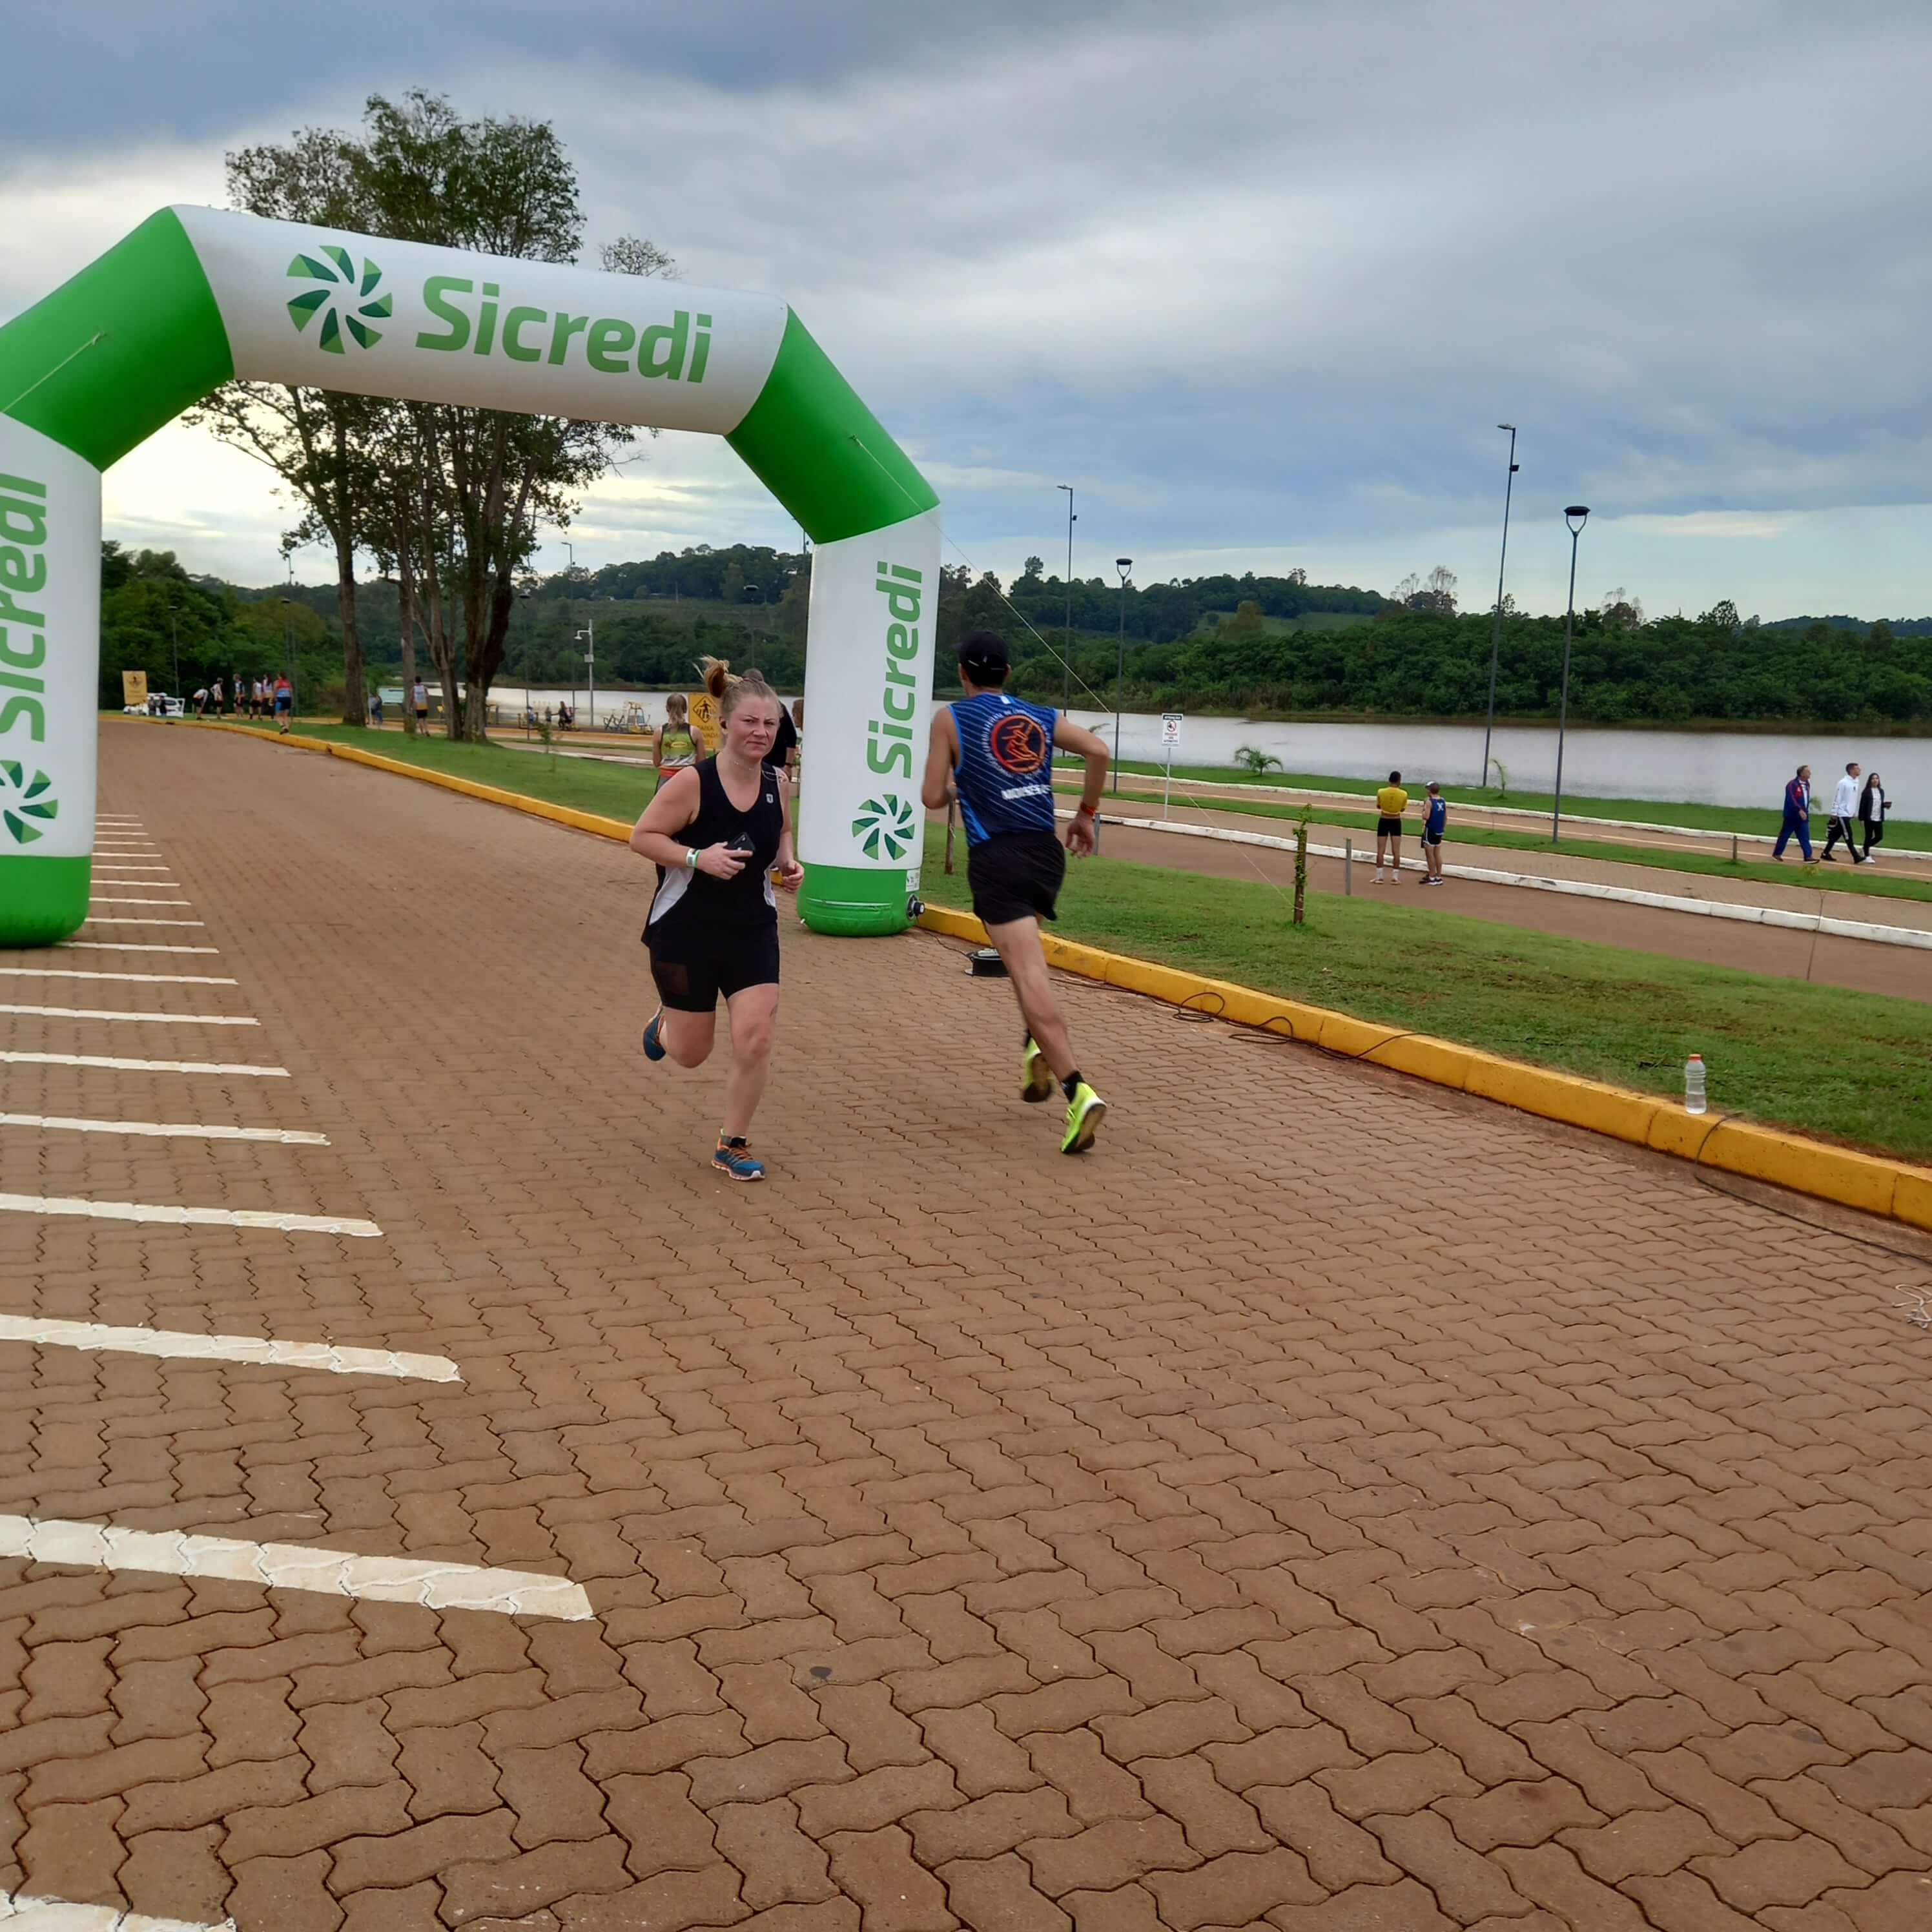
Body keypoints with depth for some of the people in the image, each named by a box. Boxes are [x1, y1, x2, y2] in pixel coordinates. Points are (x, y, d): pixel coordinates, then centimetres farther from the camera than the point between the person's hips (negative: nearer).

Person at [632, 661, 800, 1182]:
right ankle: (664, 1023, 48)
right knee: (691, 1054, 10)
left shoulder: (773, 784, -3)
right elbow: (641, 837, -15)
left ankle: (733, 1146, 13)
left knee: (755, 1040, -7)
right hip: (687, 931, -4)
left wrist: (787, 862, -2)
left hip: (753, 929, 4)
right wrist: (698, 857, -28)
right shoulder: (691, 782, -19)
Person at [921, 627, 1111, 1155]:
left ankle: (1078, 1090, -23)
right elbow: (1098, 750, 0)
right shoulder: (1041, 718, 13)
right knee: (1024, 960, 31)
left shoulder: (950, 718, 3)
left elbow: (933, 798, 1)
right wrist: (1086, 813, 11)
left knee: (1031, 977, -12)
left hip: (997, 859, -5)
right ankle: (1038, 1051, 19)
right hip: (1047, 853, 5)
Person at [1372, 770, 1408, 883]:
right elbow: (1403, 809, 4)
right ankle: (1395, 877, 6)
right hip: (1396, 822, 0)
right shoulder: (1403, 794, -11)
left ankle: (1379, 877, 7)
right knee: (1396, 851, 6)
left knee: (1380, 850, 6)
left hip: (1384, 821, 0)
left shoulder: (1381, 792, -12)